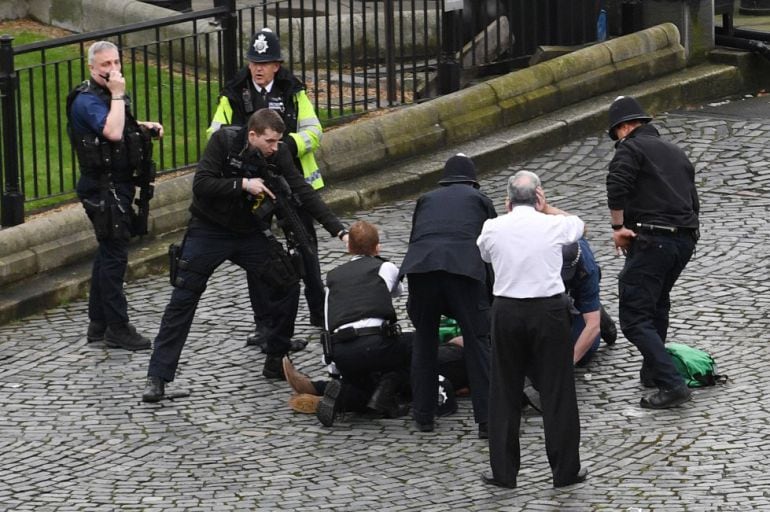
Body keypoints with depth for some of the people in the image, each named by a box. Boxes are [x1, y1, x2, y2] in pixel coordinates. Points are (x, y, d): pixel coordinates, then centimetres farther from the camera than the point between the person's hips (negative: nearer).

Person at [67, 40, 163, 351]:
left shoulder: (107, 95, 12)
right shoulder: (87, 101, -18)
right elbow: (112, 132, -34)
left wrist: (145, 127, 13)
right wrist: (118, 95, -26)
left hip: (118, 184, 10)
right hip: (104, 188, -10)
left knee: (108, 252, 15)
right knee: (114, 255, -7)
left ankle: (98, 324, 23)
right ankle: (117, 328, -3)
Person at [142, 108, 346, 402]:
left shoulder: (278, 155, -9)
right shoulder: (224, 141, -19)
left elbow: (304, 192, -11)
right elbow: (201, 185, -24)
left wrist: (339, 231, -19)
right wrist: (243, 184, -31)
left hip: (251, 232, 4)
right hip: (209, 231, -4)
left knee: (287, 287, -1)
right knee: (182, 300, -8)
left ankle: (275, 363, 14)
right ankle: (157, 378, -5)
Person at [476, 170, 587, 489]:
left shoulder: (492, 228, 0)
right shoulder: (553, 226, -3)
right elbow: (578, 225, 21)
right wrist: (546, 208, 21)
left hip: (506, 310, 1)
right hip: (548, 310, -1)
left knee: (504, 392, 10)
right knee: (557, 391, 6)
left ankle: (503, 471, 14)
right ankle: (565, 470, 11)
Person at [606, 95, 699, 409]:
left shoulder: (630, 148, -2)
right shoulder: (676, 153, 22)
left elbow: (617, 186, -20)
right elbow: (693, 202, 24)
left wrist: (618, 226, -11)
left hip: (651, 241, -8)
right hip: (686, 239, 8)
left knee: (634, 318, -8)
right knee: (658, 303, 30)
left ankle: (672, 384, -18)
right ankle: (652, 371, 38)